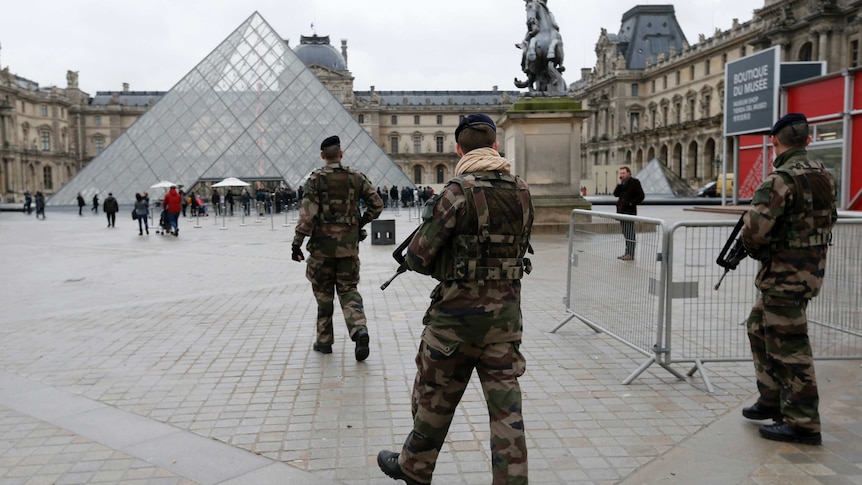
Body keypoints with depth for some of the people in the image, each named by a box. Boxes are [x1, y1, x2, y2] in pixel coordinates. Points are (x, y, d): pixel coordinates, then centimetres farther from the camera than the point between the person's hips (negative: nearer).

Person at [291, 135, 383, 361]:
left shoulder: (316, 178, -7)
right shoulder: (357, 177, 3)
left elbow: (307, 214, -13)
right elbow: (377, 205, 4)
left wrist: (297, 243, -9)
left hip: (323, 243, -2)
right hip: (349, 243, 2)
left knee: (323, 293, 11)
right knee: (348, 289, 11)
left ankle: (324, 341, 19)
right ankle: (359, 330, -11)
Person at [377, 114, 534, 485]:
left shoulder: (458, 192, -15)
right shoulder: (522, 191, 3)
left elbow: (418, 256, -12)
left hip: (458, 313, -4)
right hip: (506, 311, 5)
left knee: (435, 397, 15)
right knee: (505, 405, 8)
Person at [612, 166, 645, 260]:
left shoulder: (634, 182, -5)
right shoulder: (622, 183, 16)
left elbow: (641, 196, -8)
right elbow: (616, 194, 7)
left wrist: (631, 203, -15)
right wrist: (619, 184, -3)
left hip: (630, 211, -8)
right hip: (622, 211, 8)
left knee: (630, 233, -7)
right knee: (625, 233, 11)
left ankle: (630, 254, -5)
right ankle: (627, 253, 16)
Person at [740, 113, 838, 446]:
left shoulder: (782, 179, -20)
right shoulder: (823, 176, 9)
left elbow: (754, 229, -27)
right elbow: (829, 219, 20)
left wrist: (754, 249, -5)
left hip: (785, 274, -9)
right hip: (812, 266, 9)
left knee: (788, 346, -1)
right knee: (760, 328, 21)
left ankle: (802, 423, 8)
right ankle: (772, 399, 30)